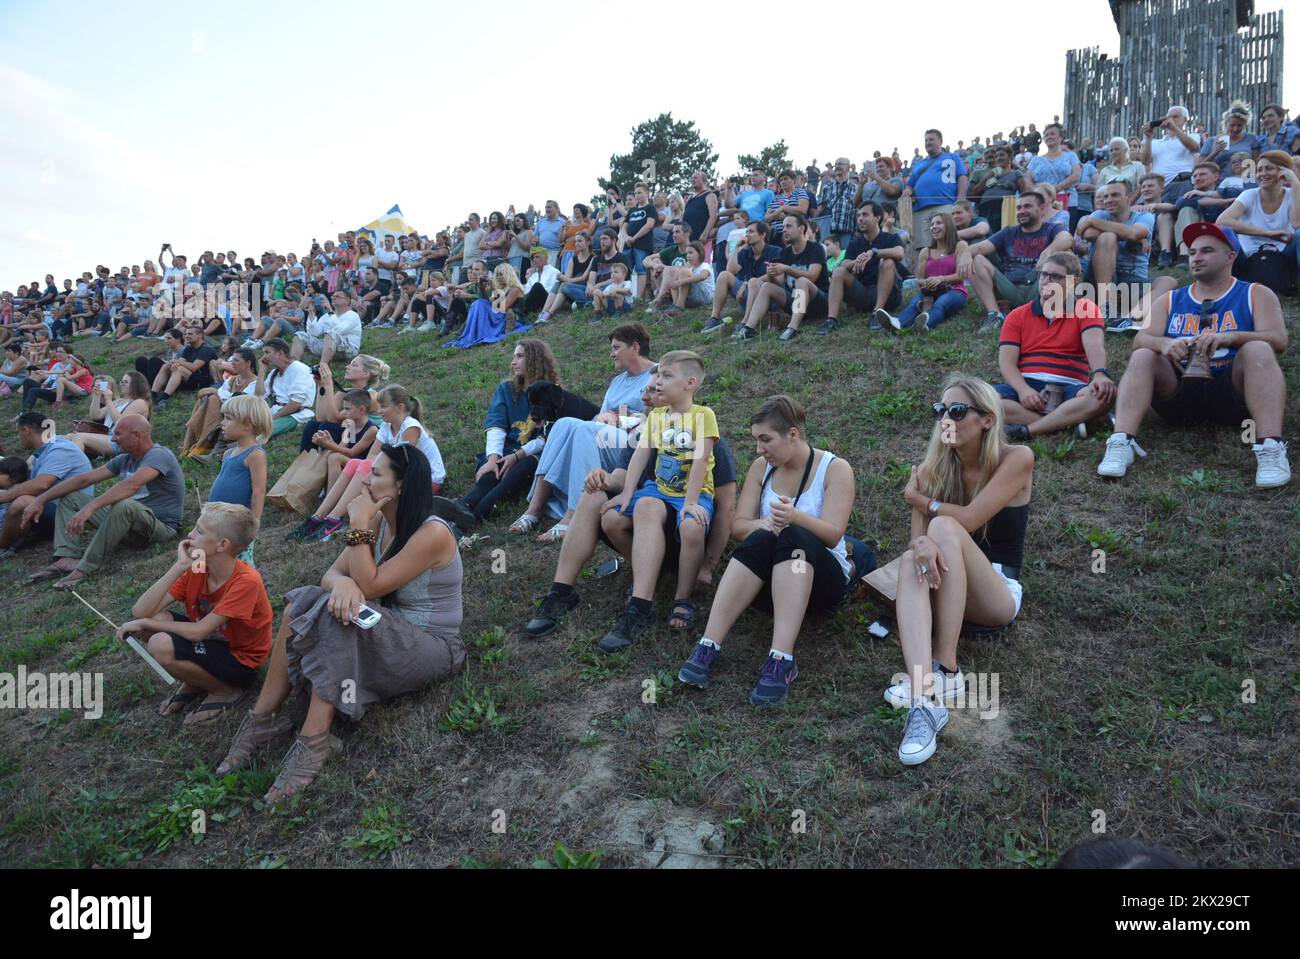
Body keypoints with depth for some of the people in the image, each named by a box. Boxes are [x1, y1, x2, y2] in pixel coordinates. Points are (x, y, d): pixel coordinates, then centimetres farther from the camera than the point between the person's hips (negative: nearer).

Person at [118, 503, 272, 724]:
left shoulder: (246, 581, -28)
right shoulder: (194, 569, -8)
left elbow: (197, 632, -27)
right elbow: (140, 611, -17)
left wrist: (143, 624, -17)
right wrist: (179, 566, -25)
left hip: (240, 662, -7)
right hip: (211, 641, 7)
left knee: (161, 645, -26)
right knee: (152, 618, -12)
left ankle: (226, 690, -3)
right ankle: (193, 683, 7)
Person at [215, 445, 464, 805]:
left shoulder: (432, 533, -22)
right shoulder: (379, 522, 2)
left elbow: (369, 586, -24)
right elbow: (331, 574, -3)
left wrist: (359, 525, -23)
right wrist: (342, 583, -27)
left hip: (433, 649, -7)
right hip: (386, 635, 8)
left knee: (341, 616, -31)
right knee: (304, 601, -12)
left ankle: (314, 740, -28)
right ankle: (263, 718, -9)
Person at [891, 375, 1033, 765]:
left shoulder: (1016, 459, -9)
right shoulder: (932, 469, 3)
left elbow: (968, 519, -20)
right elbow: (917, 535, -9)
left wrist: (918, 499, -4)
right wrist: (922, 544, -34)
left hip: (999, 592, -3)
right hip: (947, 589, 3)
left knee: (944, 528, -30)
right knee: (912, 561, -32)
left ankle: (947, 670, -32)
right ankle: (925, 697, -52)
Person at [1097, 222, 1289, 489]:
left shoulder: (1256, 295, 11)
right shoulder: (1169, 301, 17)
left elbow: (1279, 341, -6)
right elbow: (1140, 341, 0)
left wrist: (1229, 337, -25)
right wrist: (1163, 343, -24)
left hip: (1232, 394, -1)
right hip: (1179, 391, 2)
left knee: (1257, 350, -28)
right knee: (1142, 357, -21)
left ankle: (1270, 449, -40)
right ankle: (1121, 443, -38)